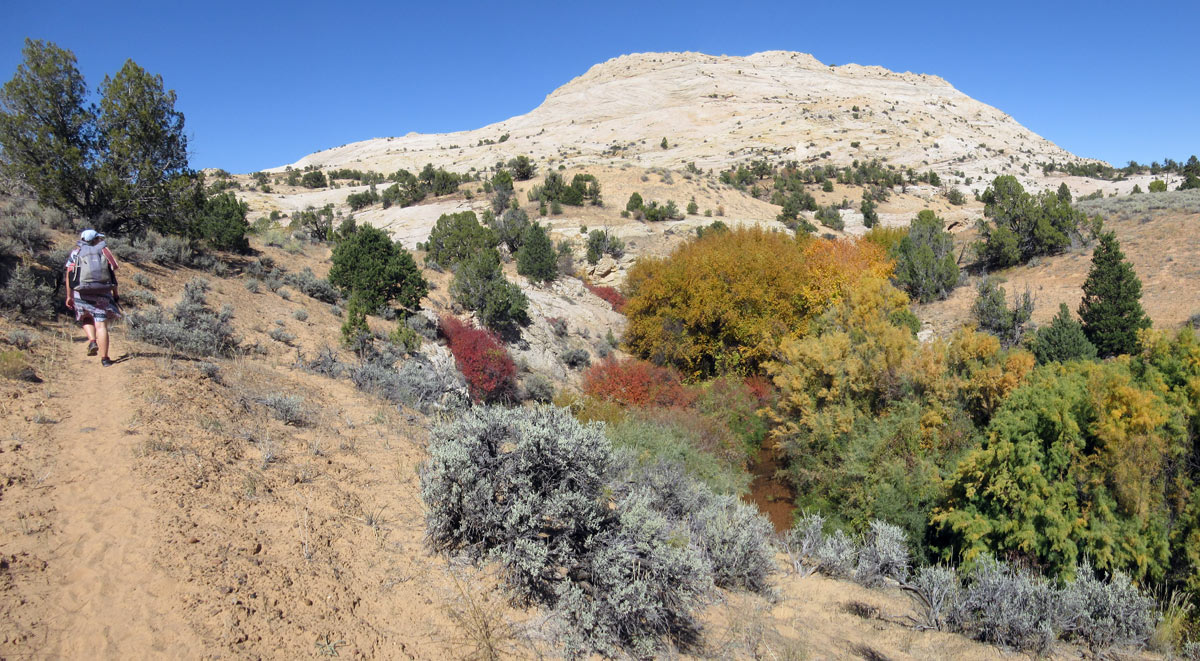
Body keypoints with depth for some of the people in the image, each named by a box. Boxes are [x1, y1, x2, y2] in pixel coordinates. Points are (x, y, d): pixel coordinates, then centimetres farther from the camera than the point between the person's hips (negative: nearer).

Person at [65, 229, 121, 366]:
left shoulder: (75, 253, 10)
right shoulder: (103, 251, 10)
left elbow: (69, 275, 4)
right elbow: (112, 273, 7)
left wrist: (69, 296, 8)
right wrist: (115, 293, 13)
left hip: (82, 293, 1)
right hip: (103, 293, 0)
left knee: (86, 319, 25)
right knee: (101, 325, -1)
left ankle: (92, 341, 1)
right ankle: (104, 358, -3)